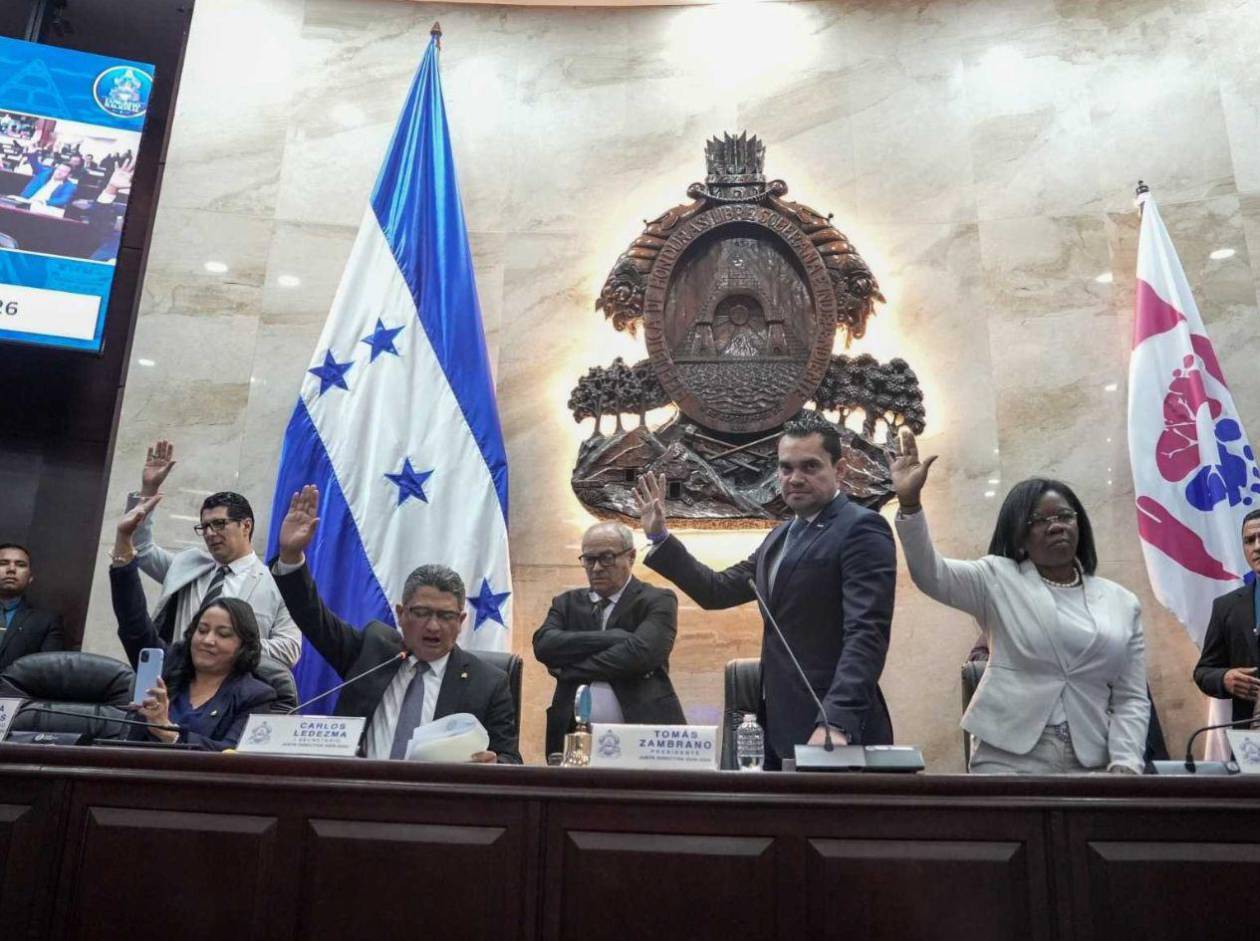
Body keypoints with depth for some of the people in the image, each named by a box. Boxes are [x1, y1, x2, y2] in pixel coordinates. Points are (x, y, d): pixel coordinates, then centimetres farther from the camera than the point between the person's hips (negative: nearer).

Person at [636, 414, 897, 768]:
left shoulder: (861, 528, -10)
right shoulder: (781, 536, 15)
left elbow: (866, 635, -20)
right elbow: (718, 590, 15)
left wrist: (837, 723, -29)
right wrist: (659, 537, 11)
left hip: (832, 730, -7)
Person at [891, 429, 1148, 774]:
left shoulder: (1122, 603, 11)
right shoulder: (999, 579, 4)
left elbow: (1131, 699, 8)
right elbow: (929, 573, -13)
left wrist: (1126, 764, -6)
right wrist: (909, 500, -25)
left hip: (1091, 764, 3)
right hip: (1008, 758, -2)